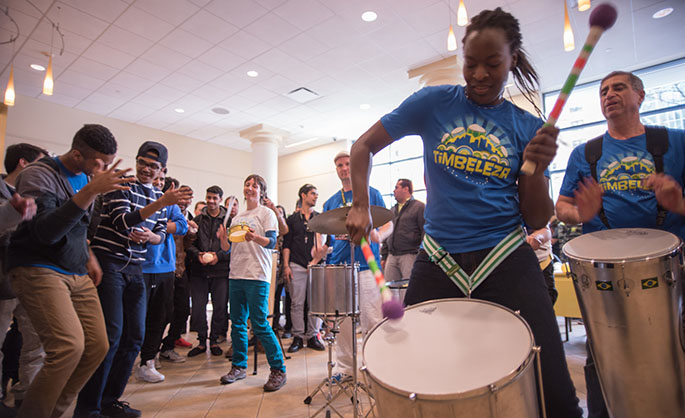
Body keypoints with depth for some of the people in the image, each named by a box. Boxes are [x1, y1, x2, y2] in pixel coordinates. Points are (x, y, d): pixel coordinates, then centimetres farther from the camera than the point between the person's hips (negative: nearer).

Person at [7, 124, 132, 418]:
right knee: (70, 345, -22)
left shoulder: (87, 177, 11)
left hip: (77, 274, 7)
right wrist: (91, 191, -31)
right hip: (38, 270, -7)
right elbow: (45, 232, -24)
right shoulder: (39, 175, -10)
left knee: (97, 346, -1)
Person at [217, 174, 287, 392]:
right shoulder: (237, 217, 19)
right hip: (236, 275, 7)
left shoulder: (266, 213, 1)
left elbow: (272, 242, -10)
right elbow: (228, 248, 18)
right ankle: (239, 366, 26)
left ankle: (279, 370, 2)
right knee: (237, 323, 12)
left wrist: (255, 238, -30)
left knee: (260, 324, -8)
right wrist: (223, 238, -4)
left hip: (257, 276, -6)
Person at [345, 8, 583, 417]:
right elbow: (364, 146, 6)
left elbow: (537, 220, 2)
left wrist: (537, 170, -17)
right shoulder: (434, 102, 2)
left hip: (507, 261, 1)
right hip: (438, 261, 0)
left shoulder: (529, 127, 5)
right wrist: (361, 207, -6)